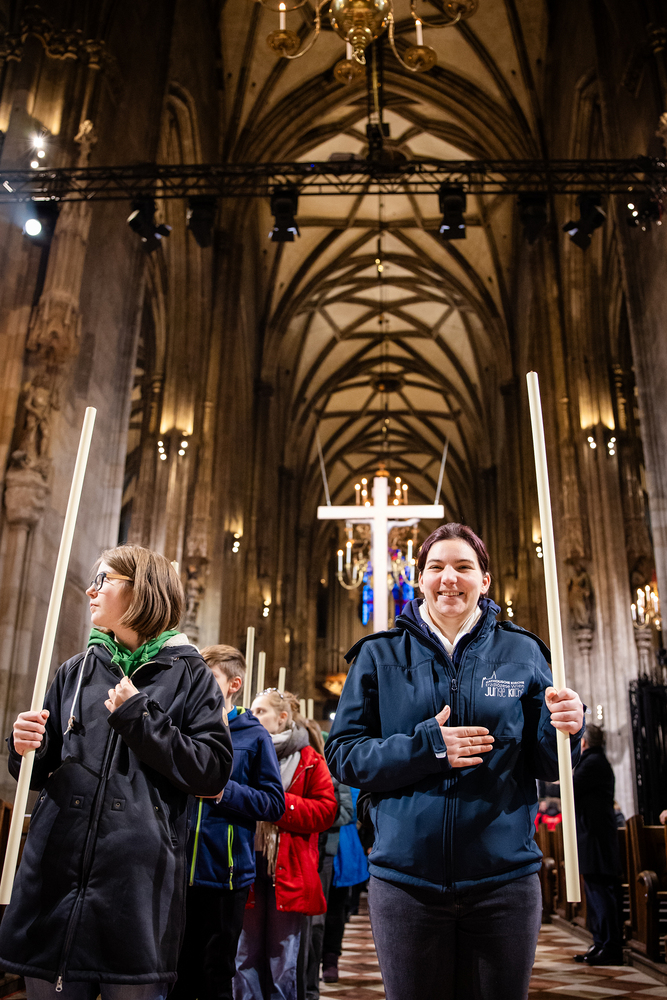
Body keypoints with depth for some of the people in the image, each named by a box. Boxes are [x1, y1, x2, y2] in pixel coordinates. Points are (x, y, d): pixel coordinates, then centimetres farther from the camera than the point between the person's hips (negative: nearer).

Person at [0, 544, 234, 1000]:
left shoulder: (190, 675, 0)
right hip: (57, 874, 4)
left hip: (140, 882, -4)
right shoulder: (76, 672, 13)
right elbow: (42, 773, 18)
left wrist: (138, 719, -13)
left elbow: (213, 773, -9)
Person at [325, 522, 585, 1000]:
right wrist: (424, 747, -16)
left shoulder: (521, 653, 2)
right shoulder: (380, 655, 1)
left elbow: (545, 765, 4)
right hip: (406, 879, 0)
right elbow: (343, 754, -3)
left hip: (504, 878, 1)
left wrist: (565, 728, -18)